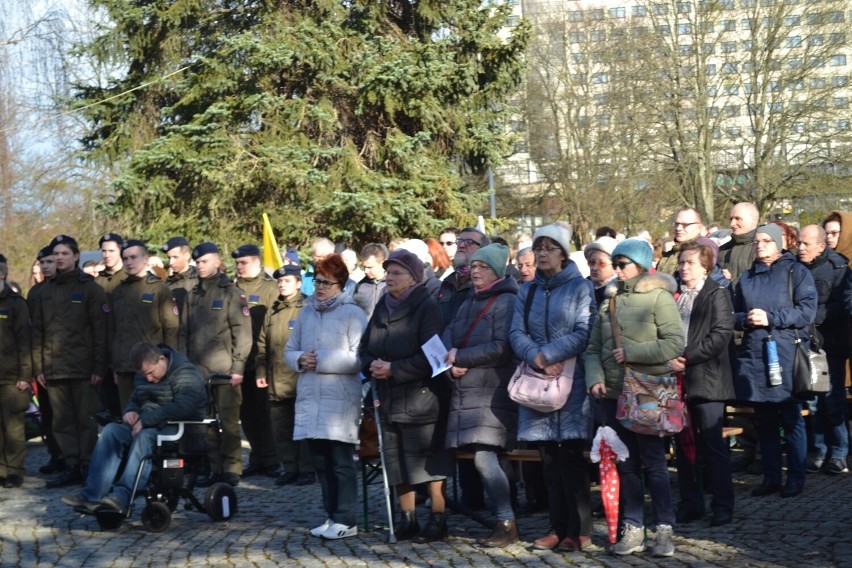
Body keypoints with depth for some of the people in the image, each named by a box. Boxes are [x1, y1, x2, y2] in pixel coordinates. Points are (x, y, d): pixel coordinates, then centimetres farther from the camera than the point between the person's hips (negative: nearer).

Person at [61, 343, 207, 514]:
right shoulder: (144, 375, 14)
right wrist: (130, 411, 0)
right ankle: (91, 495, -25)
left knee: (145, 436, -36)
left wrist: (146, 420, -26)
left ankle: (122, 496, -46)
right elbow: (135, 400, 26)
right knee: (111, 431, -16)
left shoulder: (186, 374, -12)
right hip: (147, 426, 8)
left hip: (180, 429, -8)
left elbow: (183, 407, -27)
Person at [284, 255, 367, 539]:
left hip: (341, 400, -6)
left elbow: (359, 358, -13)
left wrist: (322, 360, -15)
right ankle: (332, 515, 22)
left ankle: (346, 520, 5)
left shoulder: (352, 314, -5)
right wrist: (300, 359, -5)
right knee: (320, 461, 11)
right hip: (310, 398, 6)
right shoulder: (307, 312, 14)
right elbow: (289, 350, 17)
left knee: (342, 462, -2)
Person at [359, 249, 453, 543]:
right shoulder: (382, 307, 12)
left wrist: (394, 369, -18)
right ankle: (407, 518, 21)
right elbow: (365, 347, 14)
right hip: (389, 397, 7)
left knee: (429, 459, -3)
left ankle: (438, 519, 6)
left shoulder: (427, 307, -9)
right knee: (397, 459, 11)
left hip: (422, 395, -7)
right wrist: (372, 365, -7)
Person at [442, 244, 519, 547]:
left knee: (484, 458, -13)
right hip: (465, 390, 8)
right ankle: (503, 518, 14)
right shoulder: (469, 302, 21)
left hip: (493, 391, -8)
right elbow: (448, 334, 12)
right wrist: (451, 361, -9)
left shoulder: (507, 302, -6)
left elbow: (503, 348, -16)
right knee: (484, 459, 6)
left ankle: (507, 524, -5)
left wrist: (461, 357, -12)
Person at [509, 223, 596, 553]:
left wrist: (549, 354, -15)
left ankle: (579, 531, -1)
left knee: (570, 456, -6)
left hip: (571, 379, -4)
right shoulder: (527, 291, 14)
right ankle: (558, 527, 11)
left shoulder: (580, 287, 1)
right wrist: (538, 359, -13)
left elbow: (583, 333, -10)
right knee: (549, 457, 5)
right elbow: (517, 333, 5)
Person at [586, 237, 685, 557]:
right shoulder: (610, 301, 12)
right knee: (626, 464, 9)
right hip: (614, 394, 5)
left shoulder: (658, 296, -4)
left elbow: (675, 343, -14)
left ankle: (664, 529, 7)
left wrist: (632, 352, -15)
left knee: (654, 462, -1)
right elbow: (594, 348, 11)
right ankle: (633, 528, 16)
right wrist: (596, 378, -6)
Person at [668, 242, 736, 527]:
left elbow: (721, 335, -11)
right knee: (684, 445, 9)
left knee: (714, 446, -3)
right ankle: (690, 503, 17)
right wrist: (668, 359, -2)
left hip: (705, 379, -5)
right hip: (677, 379, 5)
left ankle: (723, 505, 5)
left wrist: (687, 357, -16)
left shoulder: (717, 294, -2)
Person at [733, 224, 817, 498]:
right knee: (764, 422, 8)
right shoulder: (746, 278, 18)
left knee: (792, 420, -1)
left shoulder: (796, 272, 4)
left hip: (787, 354, -4)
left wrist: (770, 318, -15)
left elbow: (807, 310, -8)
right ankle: (771, 477, 15)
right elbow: (734, 314, 17)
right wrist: (745, 320, -5)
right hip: (754, 355, 4)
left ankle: (796, 477, 6)